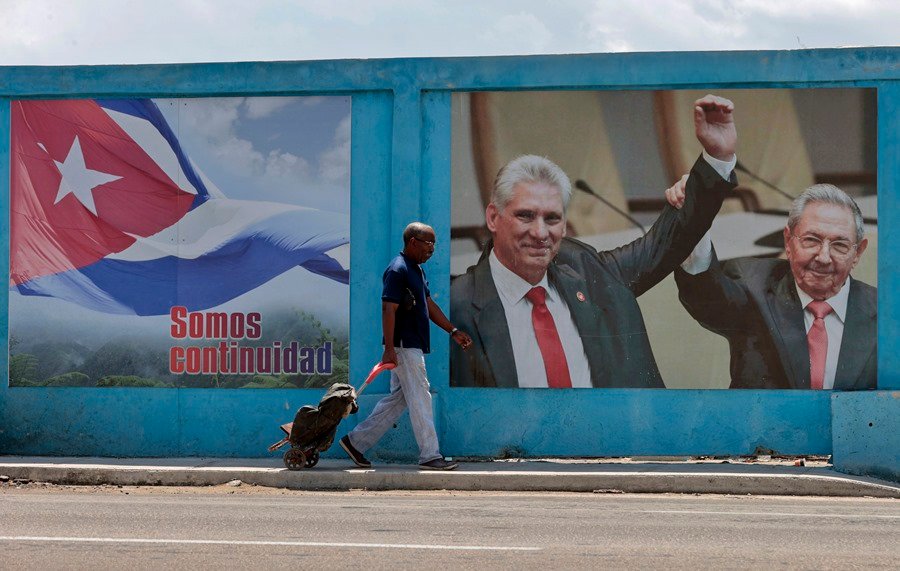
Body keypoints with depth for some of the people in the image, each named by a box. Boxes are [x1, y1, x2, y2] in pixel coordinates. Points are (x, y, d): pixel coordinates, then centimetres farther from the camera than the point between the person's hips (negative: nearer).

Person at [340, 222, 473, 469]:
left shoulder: (417, 270, 16)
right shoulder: (398, 270, -15)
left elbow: (429, 305, 23)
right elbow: (389, 310, -20)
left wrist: (453, 331, 20)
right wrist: (389, 349, -25)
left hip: (413, 346, 10)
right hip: (404, 346, -10)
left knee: (397, 398, 12)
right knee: (420, 398, -6)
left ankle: (357, 441, 17)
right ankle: (430, 456, -1)